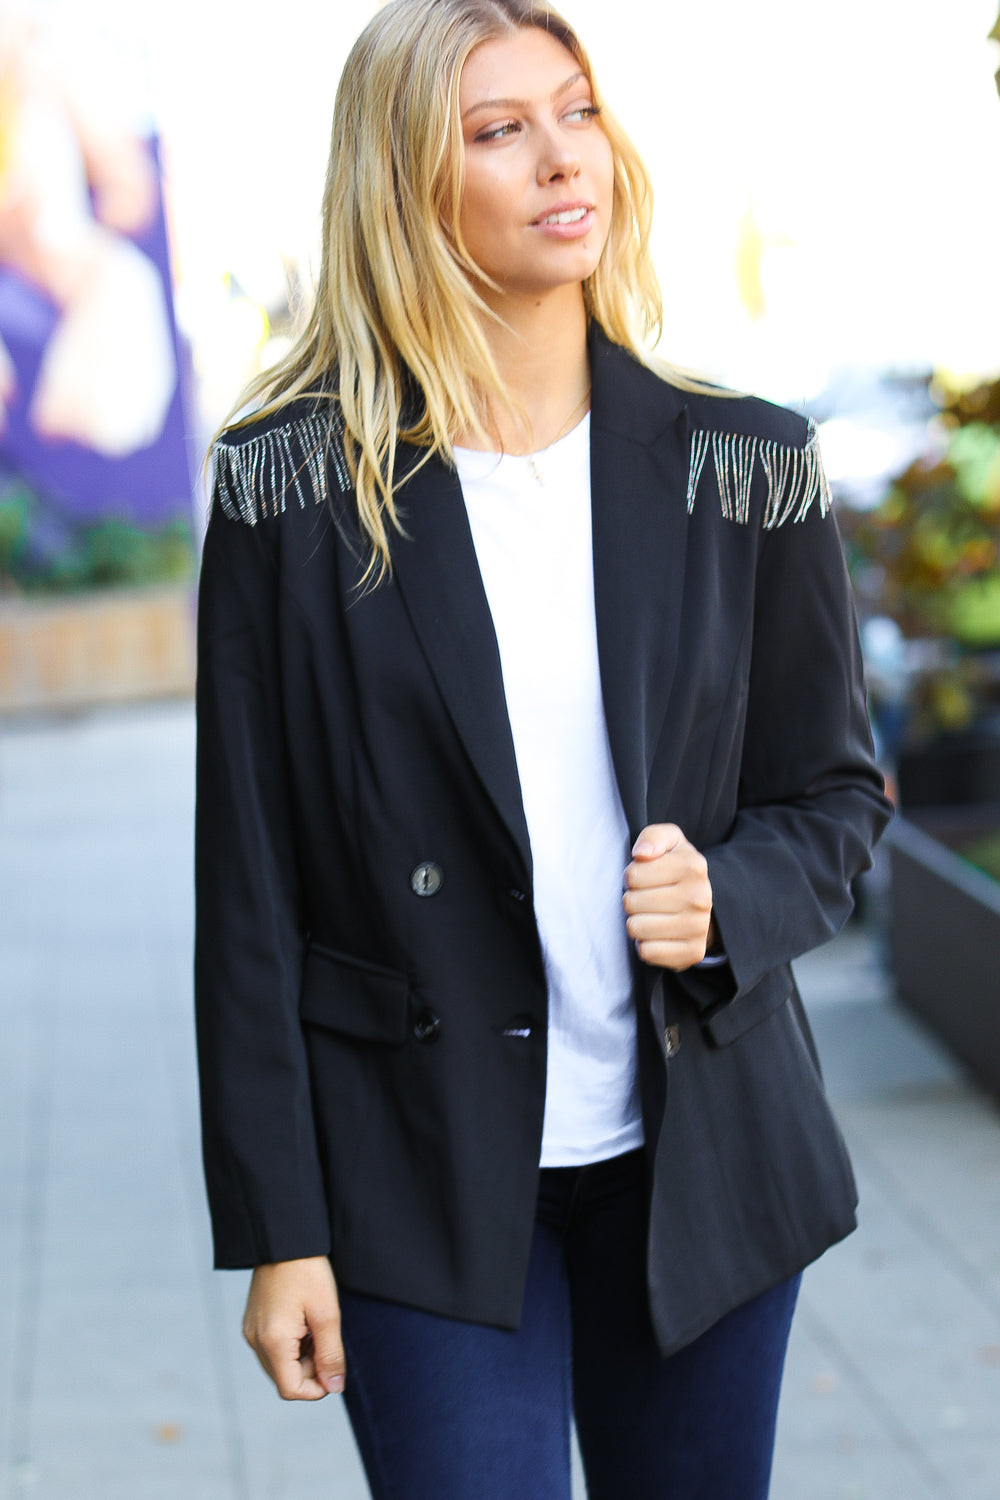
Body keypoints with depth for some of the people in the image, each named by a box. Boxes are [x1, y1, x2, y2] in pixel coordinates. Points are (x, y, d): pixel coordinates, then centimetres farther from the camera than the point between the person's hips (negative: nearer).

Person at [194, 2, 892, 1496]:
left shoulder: (748, 473, 0)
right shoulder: (290, 490, -6)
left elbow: (833, 788, 10)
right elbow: (251, 884, -4)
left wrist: (731, 904, -13)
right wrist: (277, 1227, -5)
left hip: (704, 1157, 3)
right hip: (426, 1179, -2)